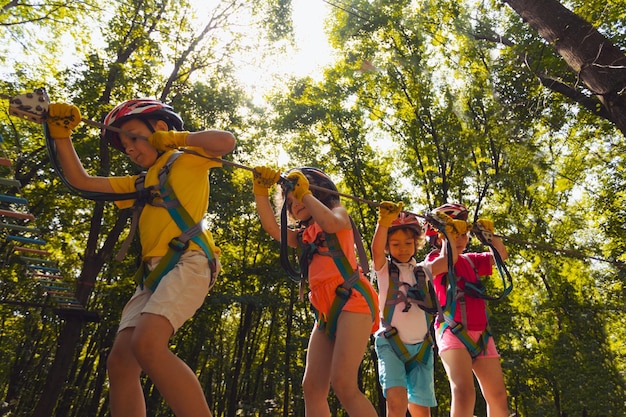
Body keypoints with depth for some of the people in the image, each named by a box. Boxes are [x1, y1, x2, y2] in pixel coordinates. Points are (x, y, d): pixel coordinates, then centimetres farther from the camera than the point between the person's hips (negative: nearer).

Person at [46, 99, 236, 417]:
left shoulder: (188, 160, 12)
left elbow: (226, 141, -8)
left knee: (147, 345, -28)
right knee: (120, 363, -2)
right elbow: (81, 181, 27)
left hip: (188, 262, -7)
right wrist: (60, 133, 20)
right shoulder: (140, 183, 30)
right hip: (153, 273, 8)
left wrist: (174, 138, 0)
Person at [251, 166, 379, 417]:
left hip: (352, 299, -7)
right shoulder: (304, 236, 23)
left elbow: (330, 223, -15)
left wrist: (304, 191, -4)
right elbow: (272, 227, 9)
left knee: (343, 385, -16)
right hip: (325, 311, 7)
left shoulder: (339, 213, 10)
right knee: (312, 387, 0)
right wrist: (261, 191, -1)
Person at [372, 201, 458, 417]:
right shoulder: (384, 269, 1)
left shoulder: (423, 270, 13)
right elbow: (376, 250, -18)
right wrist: (384, 223, -33)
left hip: (421, 347, 4)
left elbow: (448, 259, 7)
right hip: (390, 344, -3)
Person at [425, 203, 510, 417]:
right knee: (464, 392, -24)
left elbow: (501, 255, 16)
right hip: (453, 332, -7)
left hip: (481, 334, 7)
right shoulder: (435, 258, 1)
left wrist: (490, 235, 2)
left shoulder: (471, 260, 19)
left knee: (498, 398, 11)